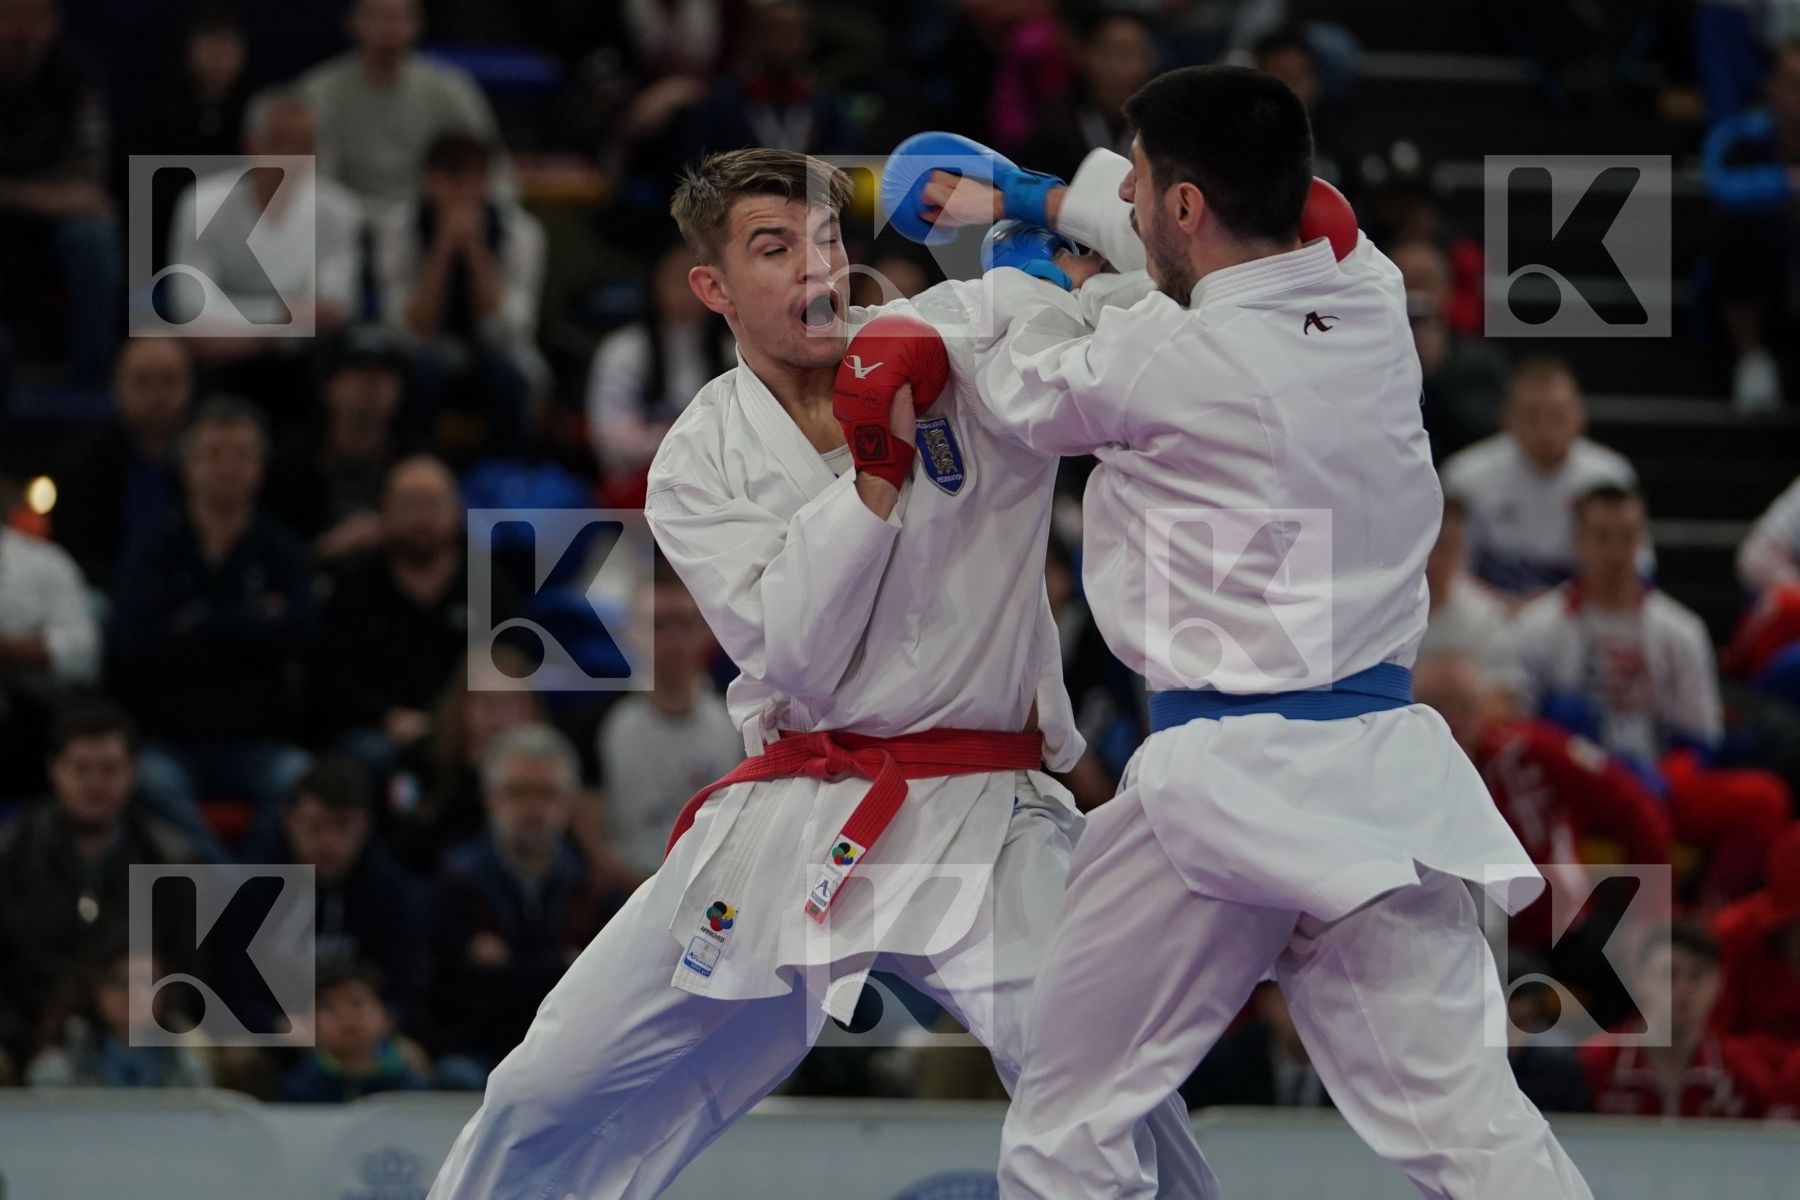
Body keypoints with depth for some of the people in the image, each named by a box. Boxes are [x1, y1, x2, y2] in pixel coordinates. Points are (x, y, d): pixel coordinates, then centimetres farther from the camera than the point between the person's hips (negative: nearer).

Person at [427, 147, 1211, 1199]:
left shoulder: (965, 344, 0)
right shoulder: (701, 463, 4)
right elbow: (796, 657, -9)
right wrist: (877, 464, -16)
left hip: (981, 820, -2)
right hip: (788, 826, 3)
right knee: (546, 1099, 5)